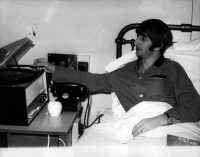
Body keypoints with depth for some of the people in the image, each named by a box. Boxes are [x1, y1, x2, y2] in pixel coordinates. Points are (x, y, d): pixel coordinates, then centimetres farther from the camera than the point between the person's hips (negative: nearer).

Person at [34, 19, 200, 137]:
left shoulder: (172, 69, 5)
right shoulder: (126, 71, 19)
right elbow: (92, 80, 22)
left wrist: (162, 119, -22)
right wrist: (53, 69, 22)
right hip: (136, 133, 3)